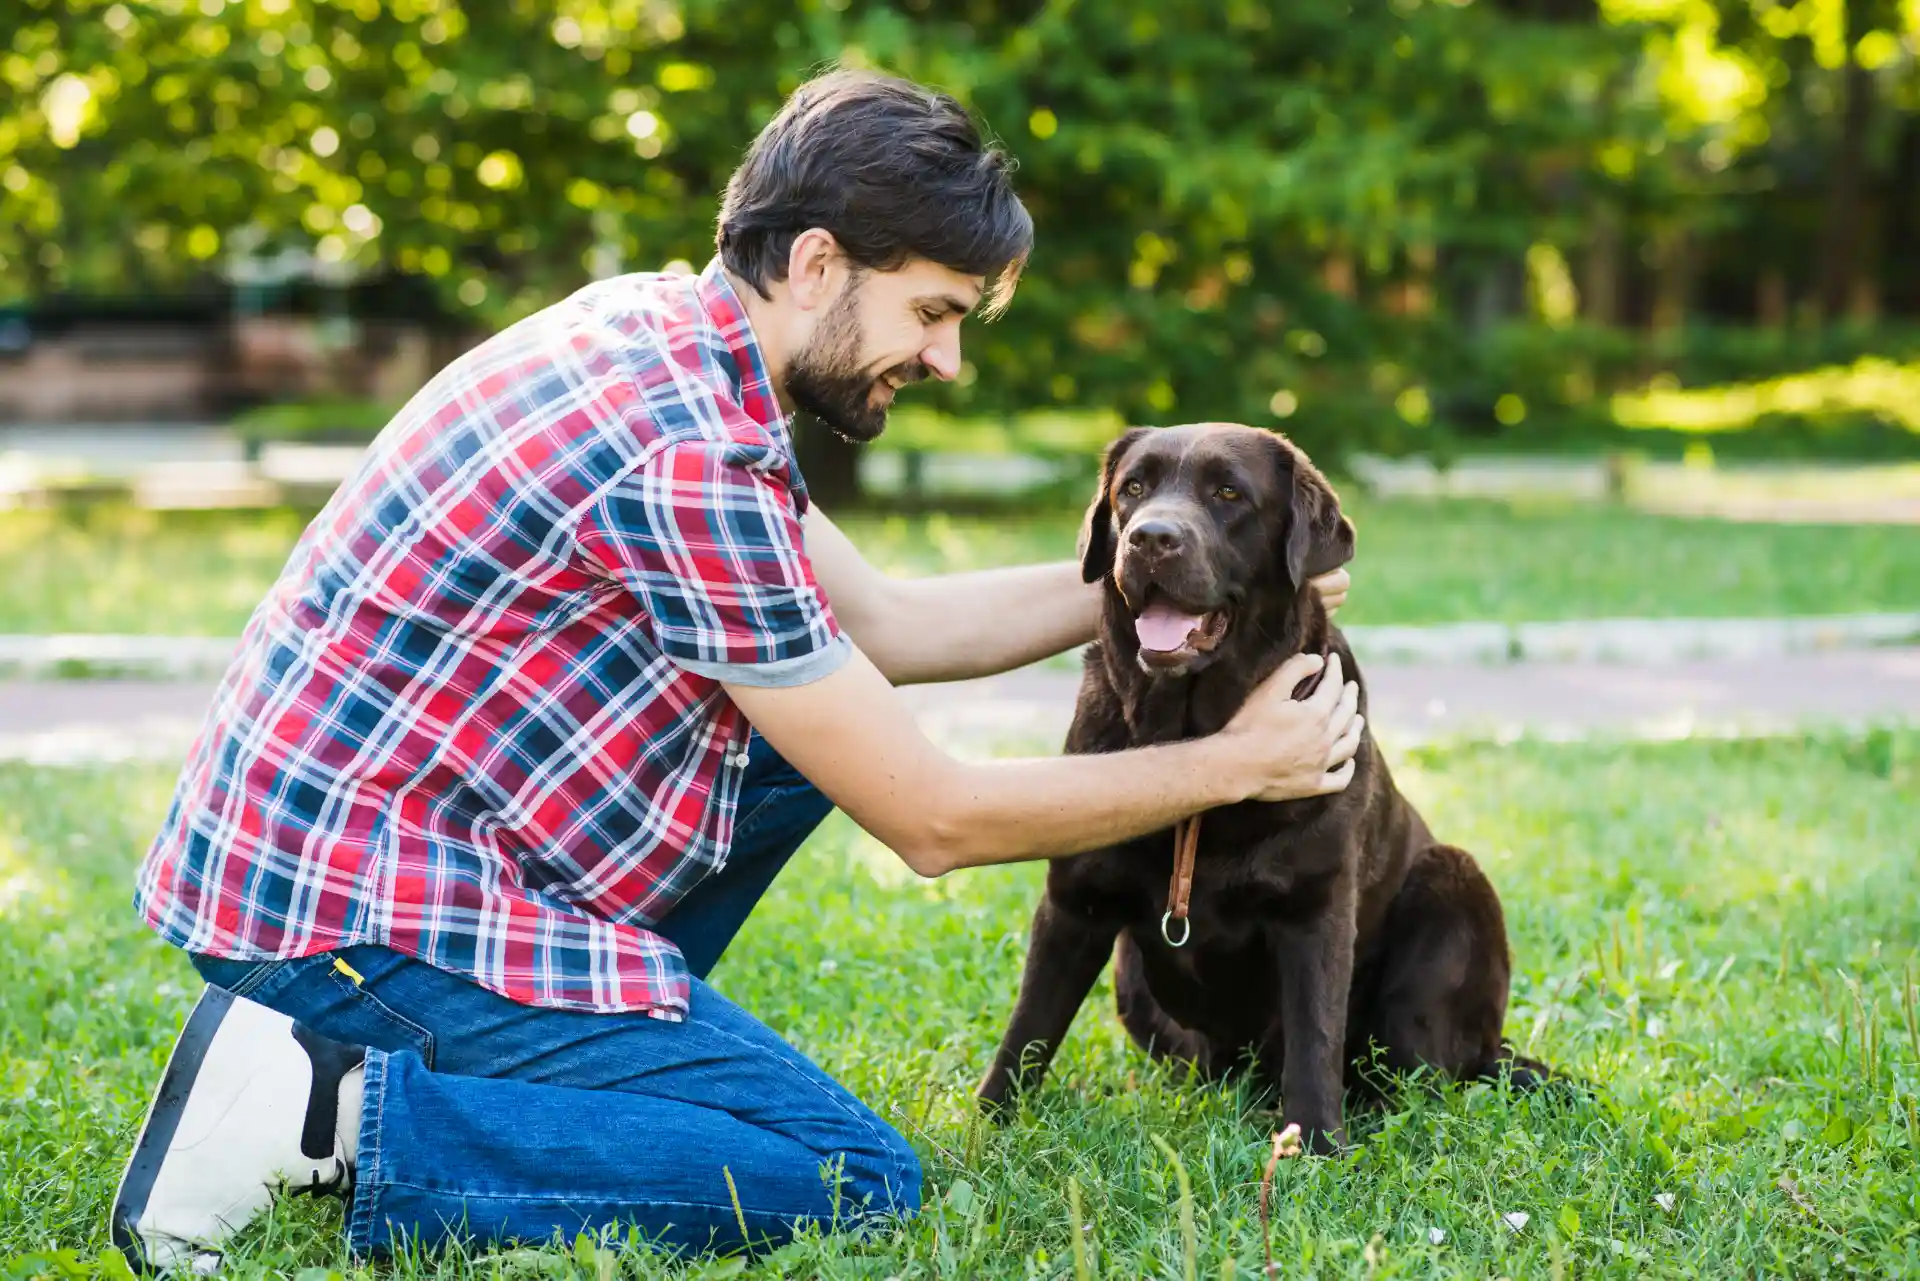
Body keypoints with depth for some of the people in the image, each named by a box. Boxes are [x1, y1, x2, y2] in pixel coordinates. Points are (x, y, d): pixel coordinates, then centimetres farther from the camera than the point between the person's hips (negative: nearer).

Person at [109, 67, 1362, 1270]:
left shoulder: (661, 327, 7)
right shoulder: (687, 452, -22)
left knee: (822, 718, 16)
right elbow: (932, 821, -14)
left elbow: (889, 624, 19)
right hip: (353, 905, -10)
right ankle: (339, 1113, -12)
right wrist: (1233, 766, -3)